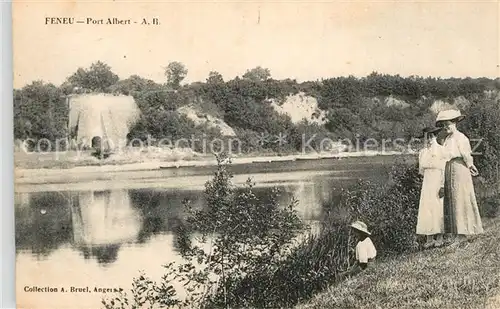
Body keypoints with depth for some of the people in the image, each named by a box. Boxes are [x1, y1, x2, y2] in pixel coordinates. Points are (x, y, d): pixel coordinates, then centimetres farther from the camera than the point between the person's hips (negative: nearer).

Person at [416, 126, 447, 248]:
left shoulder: (441, 150, -3)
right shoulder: (422, 152, 13)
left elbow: (444, 169, -8)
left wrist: (442, 186, -13)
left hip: (438, 182, -5)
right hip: (427, 182, 5)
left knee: (438, 208, -5)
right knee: (426, 209, -2)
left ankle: (439, 238, 3)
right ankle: (429, 239, 0)